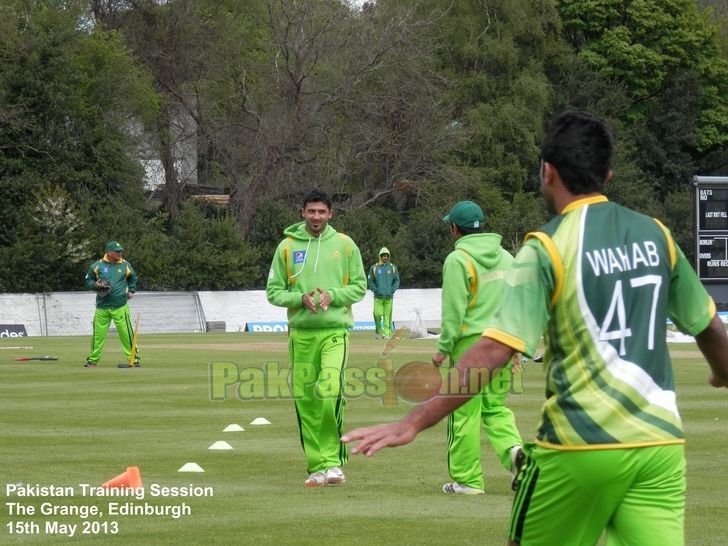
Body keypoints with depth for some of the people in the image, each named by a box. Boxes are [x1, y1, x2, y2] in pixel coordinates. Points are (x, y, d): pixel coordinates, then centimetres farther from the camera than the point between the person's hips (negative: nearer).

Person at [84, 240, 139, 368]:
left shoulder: (125, 265, 6)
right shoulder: (97, 265, 1)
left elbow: (132, 278, 24)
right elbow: (88, 280, 11)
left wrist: (131, 291, 13)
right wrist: (96, 285, -8)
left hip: (120, 307, 0)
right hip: (102, 308, 0)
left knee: (126, 333, -5)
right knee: (98, 334, 4)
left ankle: (134, 358, 0)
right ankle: (93, 360, 16)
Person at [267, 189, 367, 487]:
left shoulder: (344, 245, 5)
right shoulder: (287, 247, 6)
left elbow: (359, 286, 7)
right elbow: (274, 291, 7)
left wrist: (332, 295, -11)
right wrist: (301, 298, -12)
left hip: (335, 331, -2)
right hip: (301, 333, 2)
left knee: (329, 392, -19)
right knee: (305, 399, 2)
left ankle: (333, 461, -10)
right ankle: (317, 466, 10)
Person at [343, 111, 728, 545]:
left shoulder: (549, 247, -8)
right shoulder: (654, 234, 6)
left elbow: (493, 352, -18)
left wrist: (413, 424, -18)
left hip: (582, 444, -4)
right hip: (660, 443, 4)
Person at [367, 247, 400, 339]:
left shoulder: (393, 267, 8)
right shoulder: (374, 268, 3)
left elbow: (397, 280, 13)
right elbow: (370, 281, 6)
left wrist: (392, 290, -2)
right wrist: (376, 290, -6)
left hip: (389, 296, 1)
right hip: (378, 297, -1)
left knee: (387, 315, -1)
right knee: (377, 314, -8)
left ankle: (387, 333, 3)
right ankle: (378, 331, 12)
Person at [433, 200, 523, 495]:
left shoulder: (458, 259, -8)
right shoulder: (505, 257, 11)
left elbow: (454, 310, -13)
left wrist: (443, 348, -7)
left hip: (470, 343, -6)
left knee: (465, 412, 1)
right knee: (496, 406, 15)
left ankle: (468, 479, 5)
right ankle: (513, 449, -12)